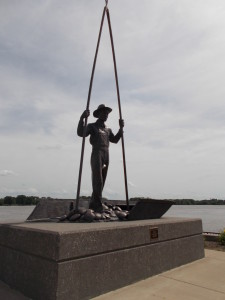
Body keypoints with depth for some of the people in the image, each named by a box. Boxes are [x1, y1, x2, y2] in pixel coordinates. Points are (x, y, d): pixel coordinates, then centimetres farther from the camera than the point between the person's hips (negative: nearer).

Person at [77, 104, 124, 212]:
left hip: (106, 156, 6)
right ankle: (98, 205, -19)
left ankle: (93, 205, 10)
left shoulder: (108, 129, 26)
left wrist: (121, 128, 15)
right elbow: (80, 133, -8)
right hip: (96, 154, -6)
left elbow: (115, 140, 21)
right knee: (97, 180, -17)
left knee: (101, 181, 3)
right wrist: (82, 118, -20)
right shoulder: (92, 126, 7)